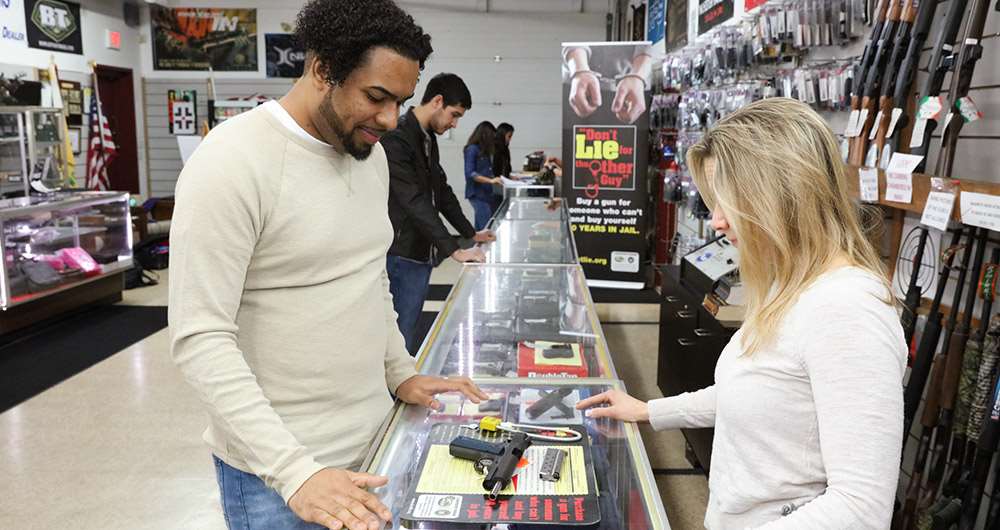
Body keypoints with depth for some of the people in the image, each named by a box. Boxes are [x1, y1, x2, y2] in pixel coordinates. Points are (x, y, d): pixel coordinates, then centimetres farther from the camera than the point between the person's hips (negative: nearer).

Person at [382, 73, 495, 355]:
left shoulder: (429, 139, 13)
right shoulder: (397, 139, -18)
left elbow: (442, 191, 23)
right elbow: (414, 203, -24)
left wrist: (471, 233, 22)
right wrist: (454, 250, -26)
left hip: (422, 255, 9)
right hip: (403, 257, -9)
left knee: (410, 334, 15)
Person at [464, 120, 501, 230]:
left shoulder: (484, 151, 14)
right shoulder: (472, 149, -9)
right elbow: (470, 173, -16)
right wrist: (490, 180, -22)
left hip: (486, 192, 8)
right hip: (477, 193, -8)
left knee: (480, 227, 7)